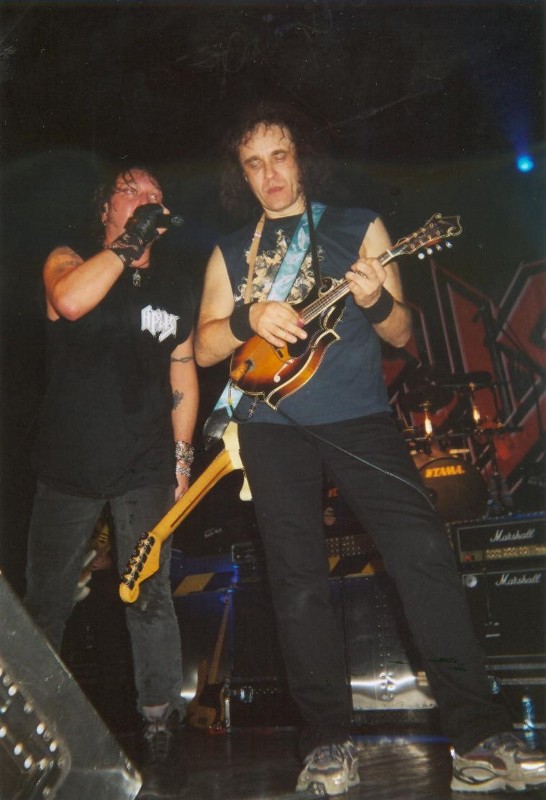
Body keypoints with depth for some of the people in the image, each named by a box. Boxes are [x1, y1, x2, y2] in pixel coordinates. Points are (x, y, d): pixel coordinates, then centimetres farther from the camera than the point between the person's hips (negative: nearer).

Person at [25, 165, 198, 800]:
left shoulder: (175, 285, 10)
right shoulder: (70, 261, 3)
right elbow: (70, 302, -23)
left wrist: (182, 451, 8)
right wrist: (129, 242, -15)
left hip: (145, 467, 1)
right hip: (67, 466, 0)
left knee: (150, 600, -4)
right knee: (44, 603, 11)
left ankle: (160, 734, 10)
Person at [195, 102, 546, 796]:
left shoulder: (359, 226, 13)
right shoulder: (230, 252, 17)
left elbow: (401, 334, 9)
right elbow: (203, 348, 10)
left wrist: (376, 301, -14)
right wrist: (249, 320, -10)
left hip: (358, 414, -1)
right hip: (272, 423, 2)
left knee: (423, 551, -14)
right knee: (297, 579, 0)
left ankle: (479, 739, -4)